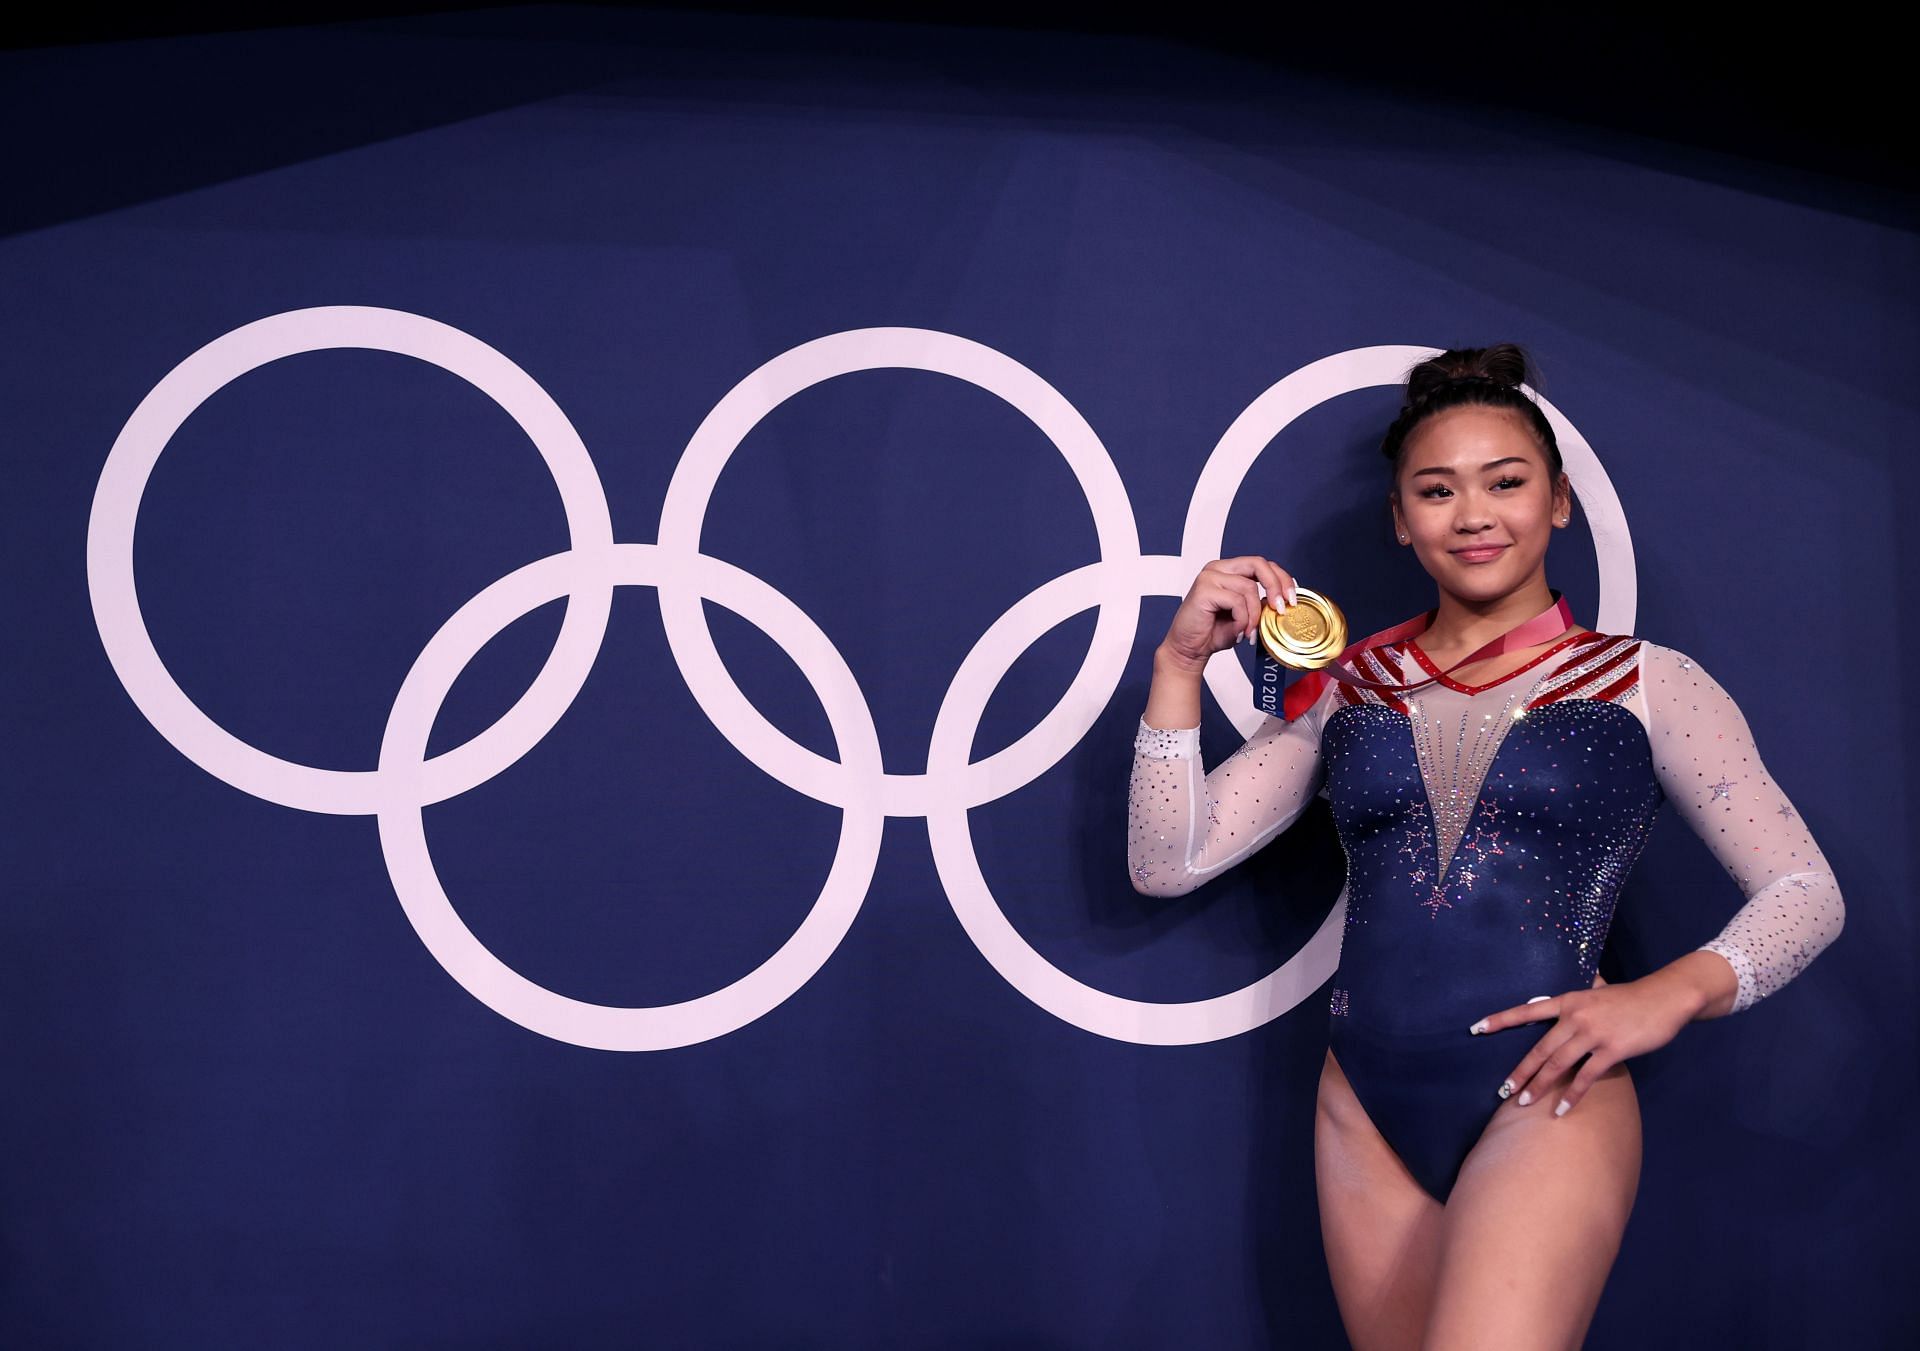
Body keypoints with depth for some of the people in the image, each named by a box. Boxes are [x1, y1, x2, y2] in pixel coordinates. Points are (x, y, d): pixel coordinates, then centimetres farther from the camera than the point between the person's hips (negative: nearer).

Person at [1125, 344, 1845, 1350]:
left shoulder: (1646, 685, 4)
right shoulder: (1345, 688, 8)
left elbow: (1807, 894, 4)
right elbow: (1166, 864, 3)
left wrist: (1673, 992, -14)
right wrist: (1181, 659, -7)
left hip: (1545, 1104, -3)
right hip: (1367, 1115, 3)